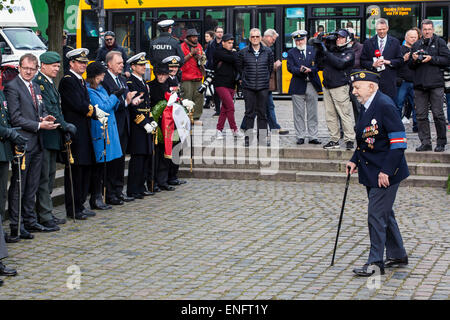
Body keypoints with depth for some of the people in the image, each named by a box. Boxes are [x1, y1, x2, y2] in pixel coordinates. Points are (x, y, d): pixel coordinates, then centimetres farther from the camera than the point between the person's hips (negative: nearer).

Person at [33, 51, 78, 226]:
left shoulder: (51, 83, 17)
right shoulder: (38, 82, -13)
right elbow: (48, 110, -18)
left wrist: (64, 129, 6)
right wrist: (65, 126, -15)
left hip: (54, 137, 10)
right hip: (44, 137, -10)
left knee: (50, 175, 13)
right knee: (43, 177, -5)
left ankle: (47, 213, 20)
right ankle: (45, 216, -1)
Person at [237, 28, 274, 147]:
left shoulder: (268, 52, 5)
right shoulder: (243, 52, 1)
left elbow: (270, 68, 16)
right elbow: (239, 68, 12)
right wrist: (245, 78, 11)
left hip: (263, 86, 1)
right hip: (248, 87, -1)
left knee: (262, 112, 5)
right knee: (249, 112, -1)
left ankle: (262, 137, 12)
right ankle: (248, 138, 3)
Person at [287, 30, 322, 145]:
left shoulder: (313, 50, 9)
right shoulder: (291, 53, 6)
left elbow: (318, 65, 2)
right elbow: (290, 67, -5)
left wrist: (310, 69, -16)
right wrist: (300, 70, -22)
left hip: (312, 85, 1)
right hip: (298, 86, -1)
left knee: (312, 113, 5)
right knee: (299, 114, 2)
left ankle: (313, 137, 10)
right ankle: (300, 137, 9)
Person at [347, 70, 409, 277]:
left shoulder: (385, 106, -19)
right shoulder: (366, 106, 10)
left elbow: (399, 142, -21)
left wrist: (386, 171, -23)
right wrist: (355, 160, 7)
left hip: (385, 173, -10)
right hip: (370, 172, 10)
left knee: (377, 215, -6)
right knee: (384, 213, 17)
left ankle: (375, 262, 2)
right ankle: (397, 256, 29)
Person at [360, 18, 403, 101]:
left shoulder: (395, 42, 9)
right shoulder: (368, 43, 9)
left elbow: (400, 60, 8)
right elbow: (363, 61, 8)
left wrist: (388, 62, -9)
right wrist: (373, 64, -10)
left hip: (389, 81, 0)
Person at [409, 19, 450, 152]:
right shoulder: (416, 45, 17)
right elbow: (410, 66, 18)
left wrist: (431, 59, -13)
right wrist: (414, 59, -3)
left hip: (436, 84, -4)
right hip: (420, 85, 4)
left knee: (438, 114, -2)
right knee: (421, 115, 2)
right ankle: (425, 143, 8)